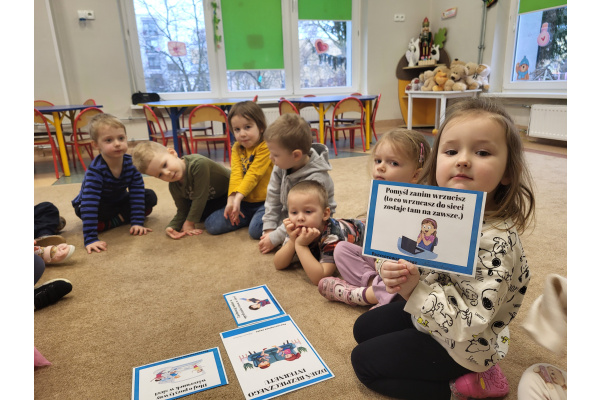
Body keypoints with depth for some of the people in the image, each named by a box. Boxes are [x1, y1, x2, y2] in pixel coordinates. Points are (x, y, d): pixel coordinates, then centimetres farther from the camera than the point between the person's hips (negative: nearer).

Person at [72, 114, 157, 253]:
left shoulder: (131, 163, -24)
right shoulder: (95, 170, -36)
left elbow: (137, 193, -20)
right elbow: (89, 205, -43)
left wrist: (137, 223, -26)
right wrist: (90, 239, -49)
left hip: (119, 201, 4)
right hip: (99, 205, -4)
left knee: (150, 197, -16)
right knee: (83, 209, -37)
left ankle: (112, 221, -14)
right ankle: (122, 217, -15)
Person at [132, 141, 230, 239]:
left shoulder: (199, 164, -39)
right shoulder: (174, 188, -15)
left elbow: (199, 197, -33)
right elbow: (183, 211, -7)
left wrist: (189, 223, -24)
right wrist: (172, 226, -29)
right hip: (211, 199, 7)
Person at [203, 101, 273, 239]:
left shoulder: (265, 146, -11)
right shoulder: (237, 148, 7)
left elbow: (253, 175, -18)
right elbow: (236, 174, -7)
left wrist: (238, 197, -26)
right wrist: (231, 201, -21)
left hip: (264, 201, -6)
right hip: (245, 203, 6)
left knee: (256, 230, -32)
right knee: (211, 224, -5)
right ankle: (247, 218, 10)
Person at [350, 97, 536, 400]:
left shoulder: (496, 240, -32)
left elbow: (470, 322, -33)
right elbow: (416, 259, 3)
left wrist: (416, 288, -36)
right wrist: (395, 272, -19)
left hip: (463, 344, -7)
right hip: (425, 312, 7)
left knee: (364, 361, -3)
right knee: (364, 328, 21)